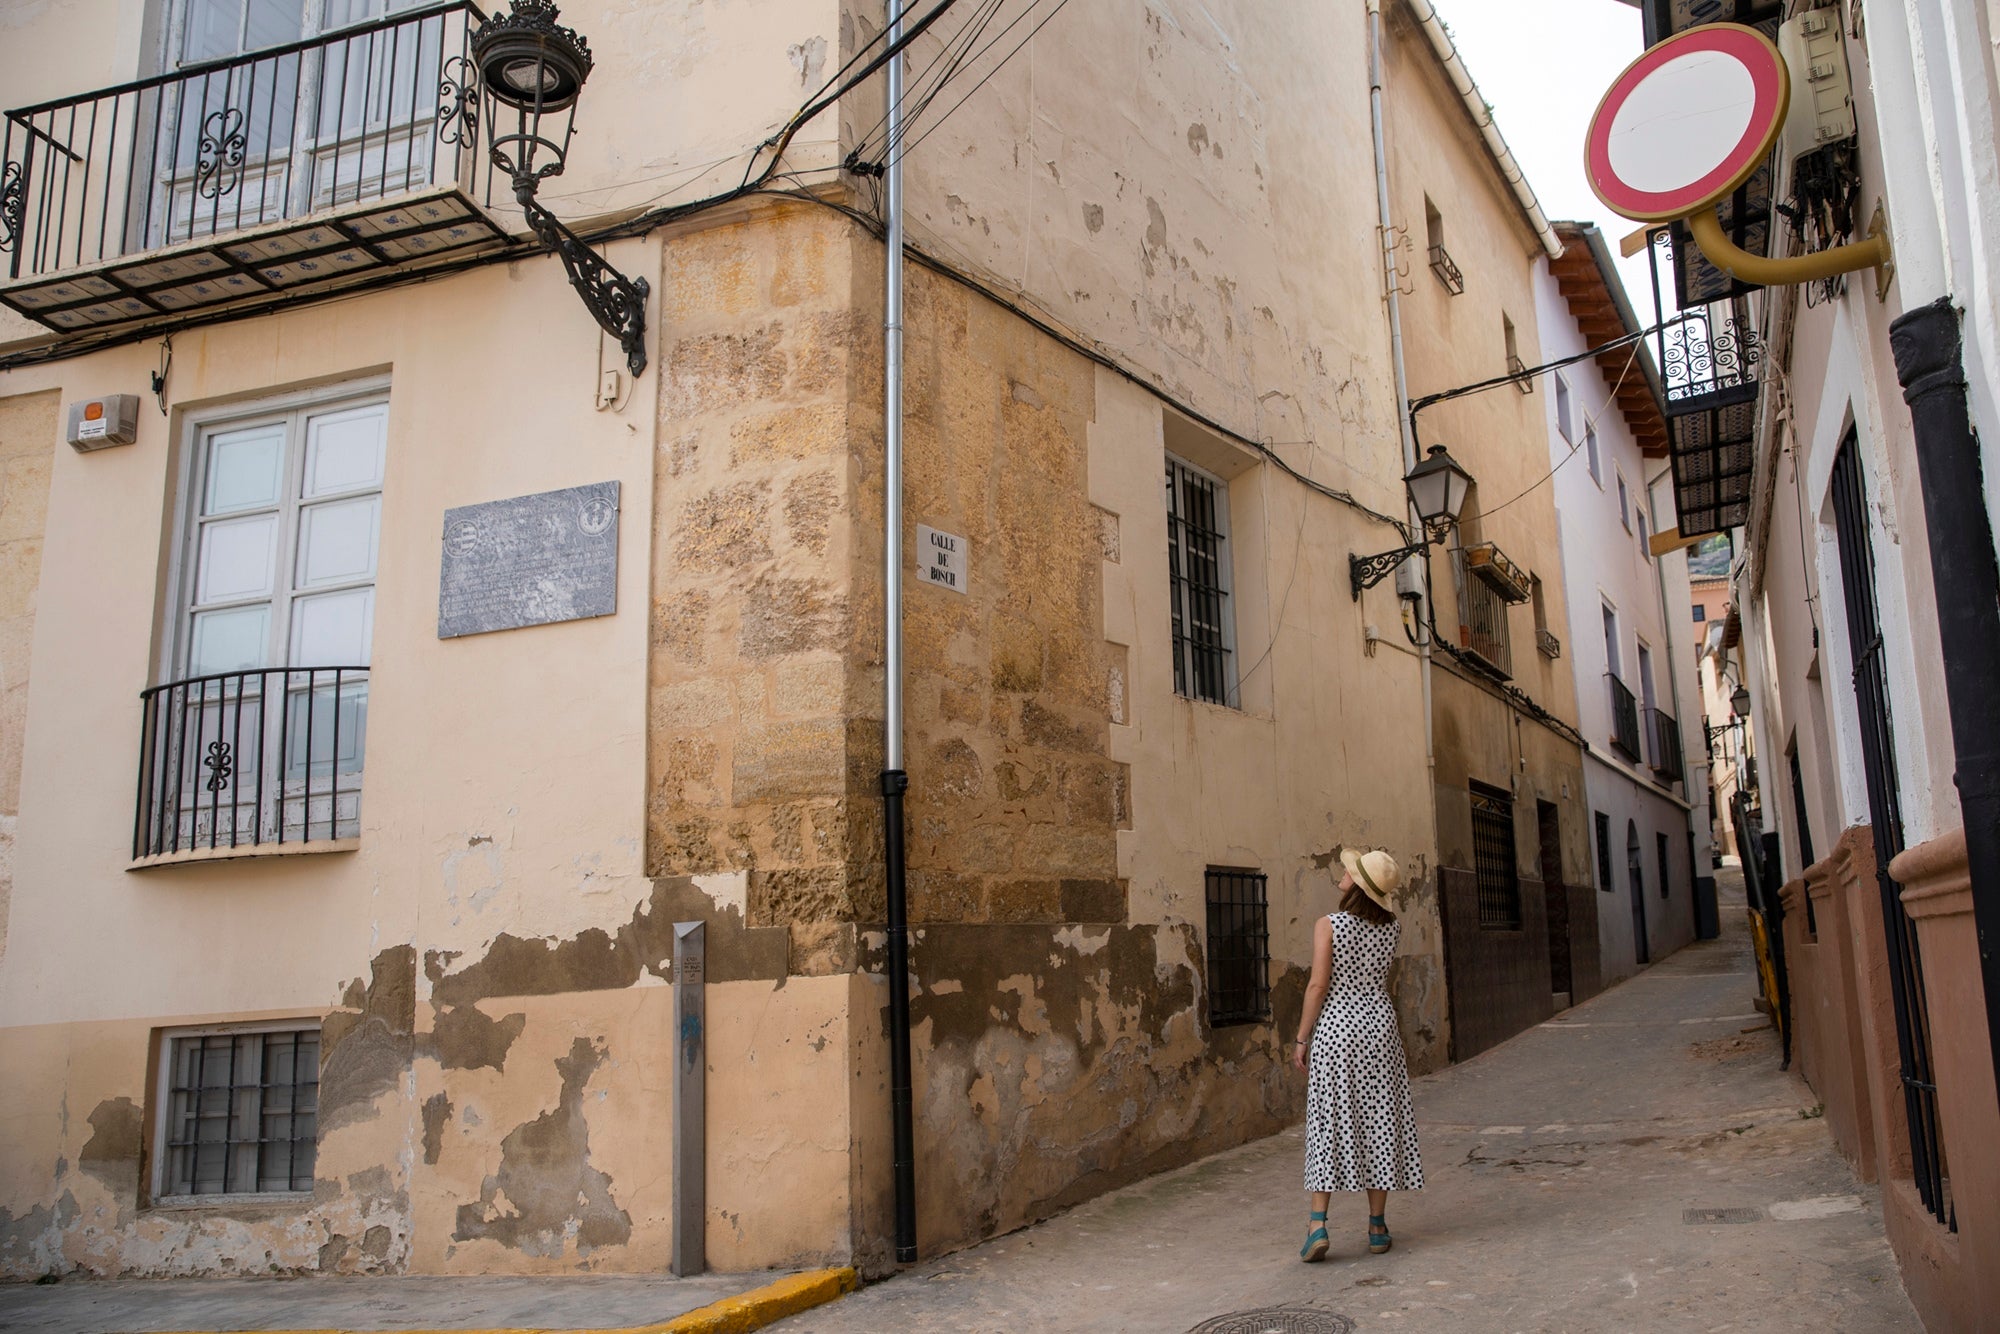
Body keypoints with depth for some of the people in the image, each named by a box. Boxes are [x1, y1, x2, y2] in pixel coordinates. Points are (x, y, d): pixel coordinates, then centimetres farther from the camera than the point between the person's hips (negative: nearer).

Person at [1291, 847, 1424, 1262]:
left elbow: (1318, 986, -14)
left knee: (1329, 1123, 1)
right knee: (1378, 1119, 9)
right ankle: (1378, 1227, 13)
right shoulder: (1391, 928, 1)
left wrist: (1301, 1039, -6)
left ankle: (1317, 1225, -5)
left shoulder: (1328, 925, -12)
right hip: (1378, 1023, 3)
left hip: (1335, 1026, -3)